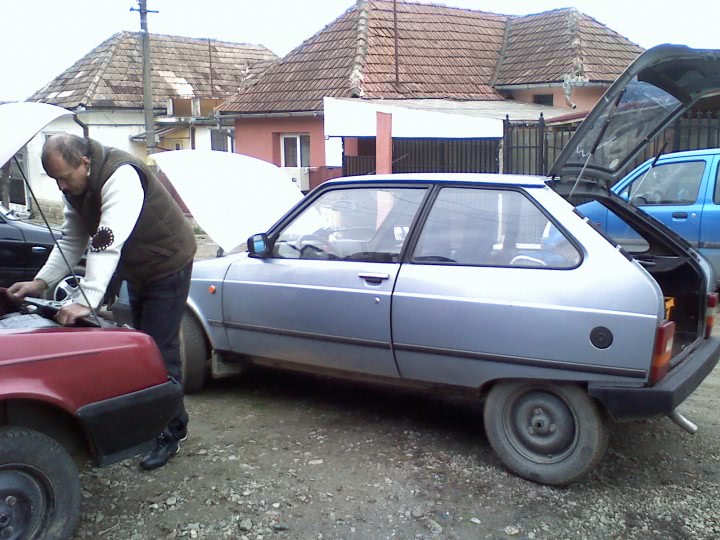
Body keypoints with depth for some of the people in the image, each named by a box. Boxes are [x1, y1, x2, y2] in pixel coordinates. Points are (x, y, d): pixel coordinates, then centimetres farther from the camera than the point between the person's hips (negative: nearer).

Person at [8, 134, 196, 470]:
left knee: (160, 352, -8)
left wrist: (85, 300, -44)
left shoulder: (121, 176, -31)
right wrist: (41, 282, -7)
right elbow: (71, 241, 4)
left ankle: (171, 433, 4)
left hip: (167, 265, -9)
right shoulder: (76, 188, -2)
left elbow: (108, 244, -39)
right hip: (137, 271, 9)